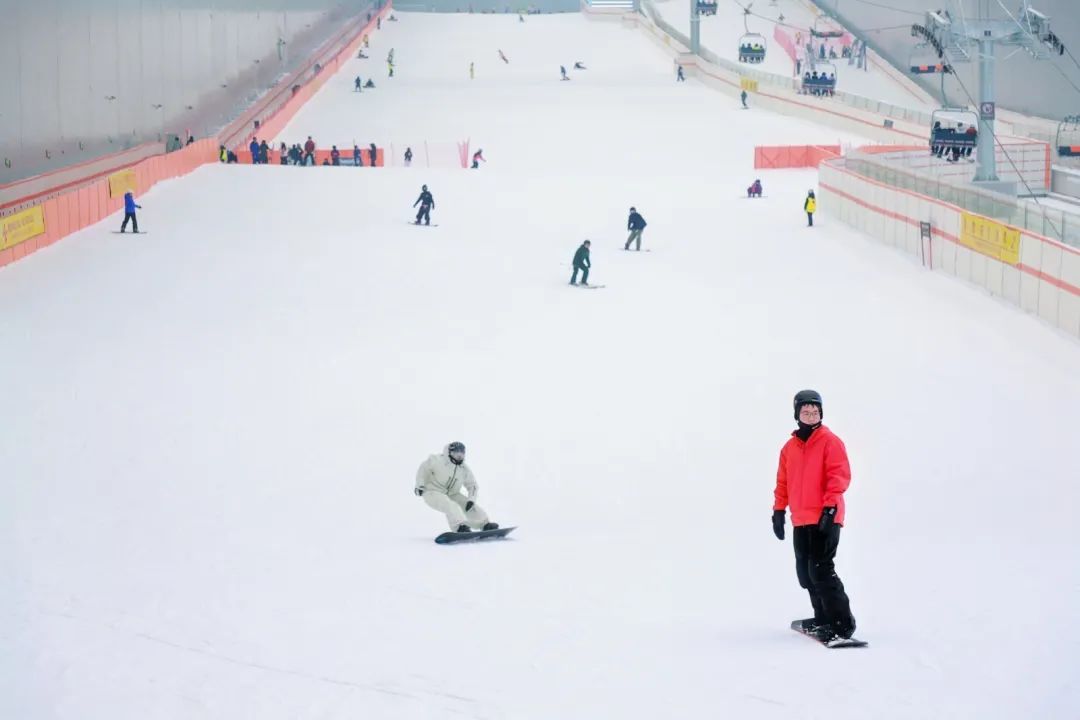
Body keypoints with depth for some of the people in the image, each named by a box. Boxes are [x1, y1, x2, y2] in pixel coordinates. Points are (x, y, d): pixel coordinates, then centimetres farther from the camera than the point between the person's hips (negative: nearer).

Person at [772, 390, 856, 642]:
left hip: (825, 519, -7)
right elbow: (783, 482, 21)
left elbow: (839, 475, -10)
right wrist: (778, 510, 14)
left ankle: (842, 623, -14)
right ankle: (823, 618, 23)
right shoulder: (790, 447, 15)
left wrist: (830, 507, -18)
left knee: (820, 570, -16)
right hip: (801, 521, 7)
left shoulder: (830, 441, -3)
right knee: (805, 573, 9)